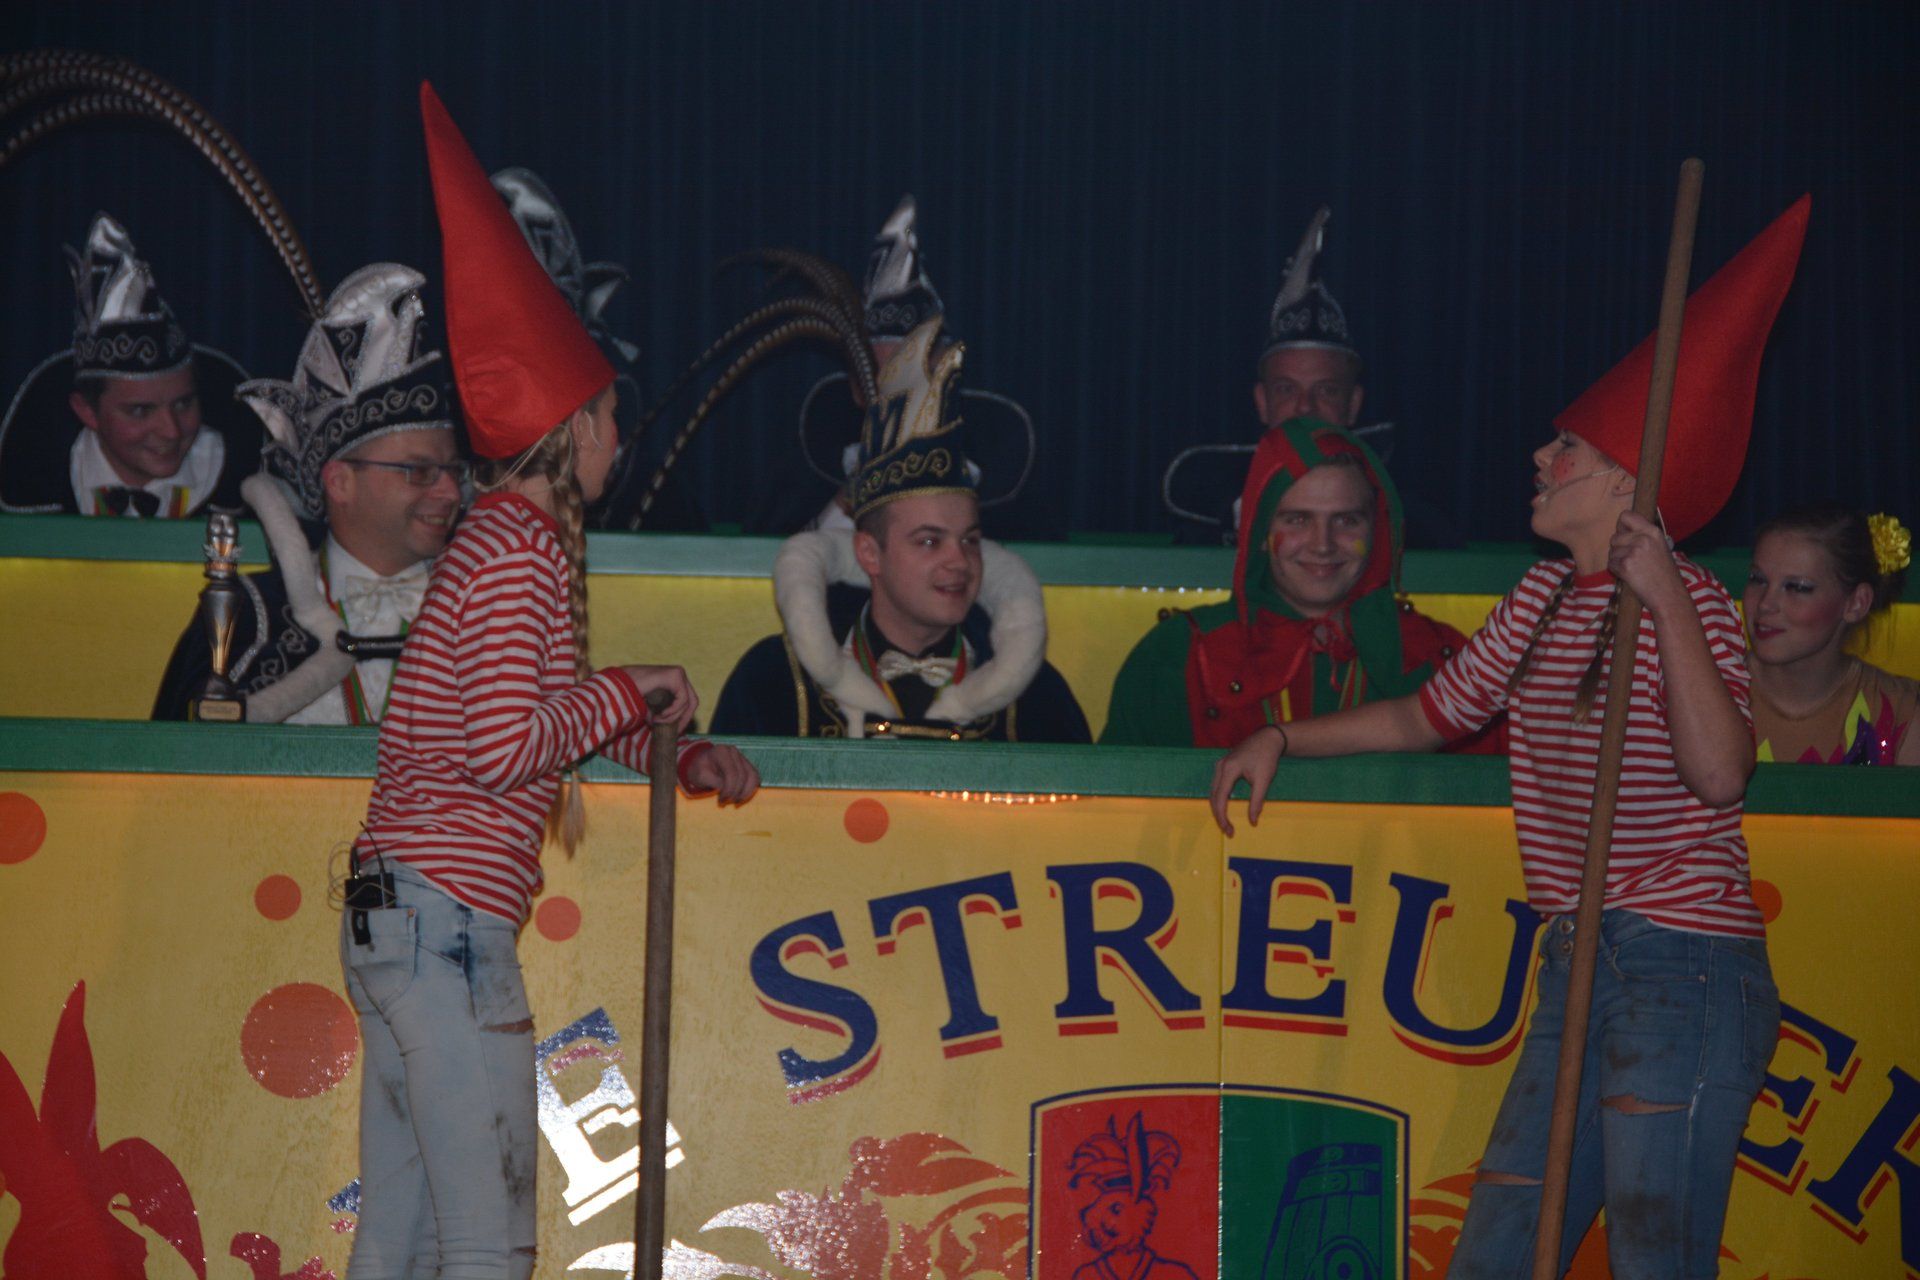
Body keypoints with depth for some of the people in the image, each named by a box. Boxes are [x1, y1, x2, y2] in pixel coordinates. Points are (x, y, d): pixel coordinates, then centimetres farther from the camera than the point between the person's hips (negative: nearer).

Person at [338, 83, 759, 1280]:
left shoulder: (509, 535, 17)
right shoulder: (522, 550, -12)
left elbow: (555, 708, 28)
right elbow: (507, 748, -21)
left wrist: (682, 754, 17)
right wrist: (631, 690, -8)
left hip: (389, 913, 10)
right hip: (450, 918, -10)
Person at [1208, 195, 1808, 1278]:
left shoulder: (1685, 600, -9)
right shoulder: (1545, 597, 14)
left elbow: (1718, 774, -24)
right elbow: (1432, 714, 28)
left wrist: (1665, 597, -25)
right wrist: (1285, 739, 23)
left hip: (1685, 968, -8)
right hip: (1579, 968, 8)